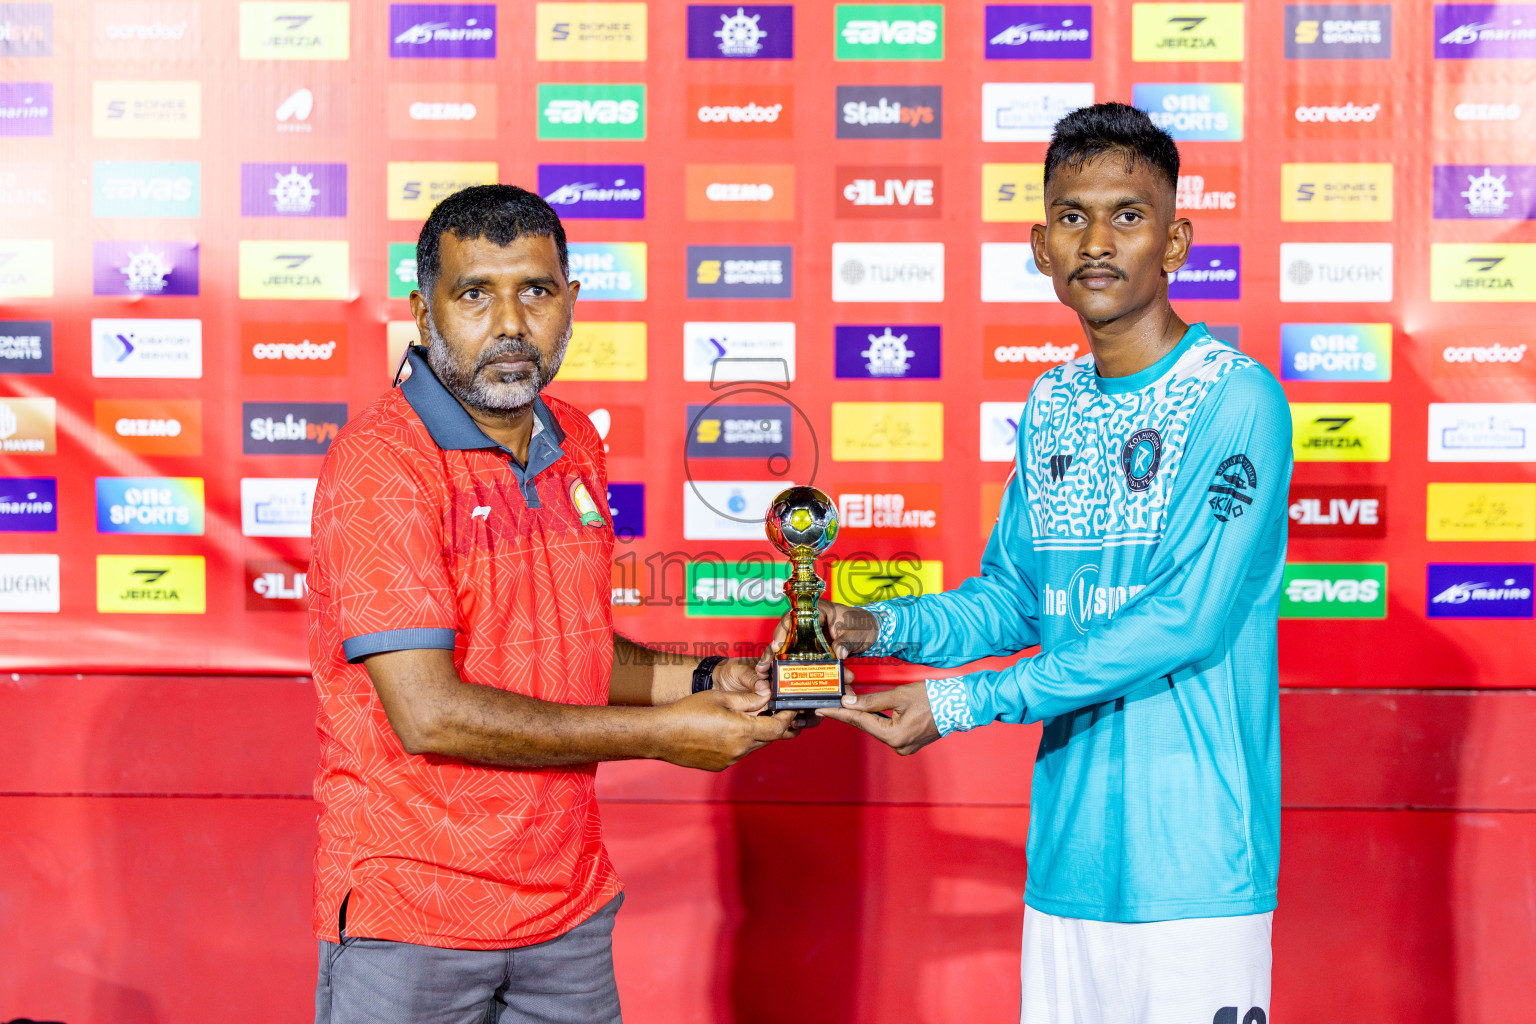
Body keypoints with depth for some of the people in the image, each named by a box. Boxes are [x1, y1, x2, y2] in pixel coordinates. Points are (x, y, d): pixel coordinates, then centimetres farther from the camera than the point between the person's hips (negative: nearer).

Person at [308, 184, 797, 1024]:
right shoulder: (382, 460, -16)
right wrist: (659, 734, -17)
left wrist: (698, 684, 1)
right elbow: (429, 713, -22)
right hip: (409, 919, -6)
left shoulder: (575, 444, 8)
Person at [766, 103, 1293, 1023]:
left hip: (1196, 868, -6)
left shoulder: (1238, 400, -12)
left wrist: (964, 702, -17)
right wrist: (877, 628, -1)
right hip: (1067, 854, 6)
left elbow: (1185, 619, -19)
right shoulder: (1050, 407, 11)